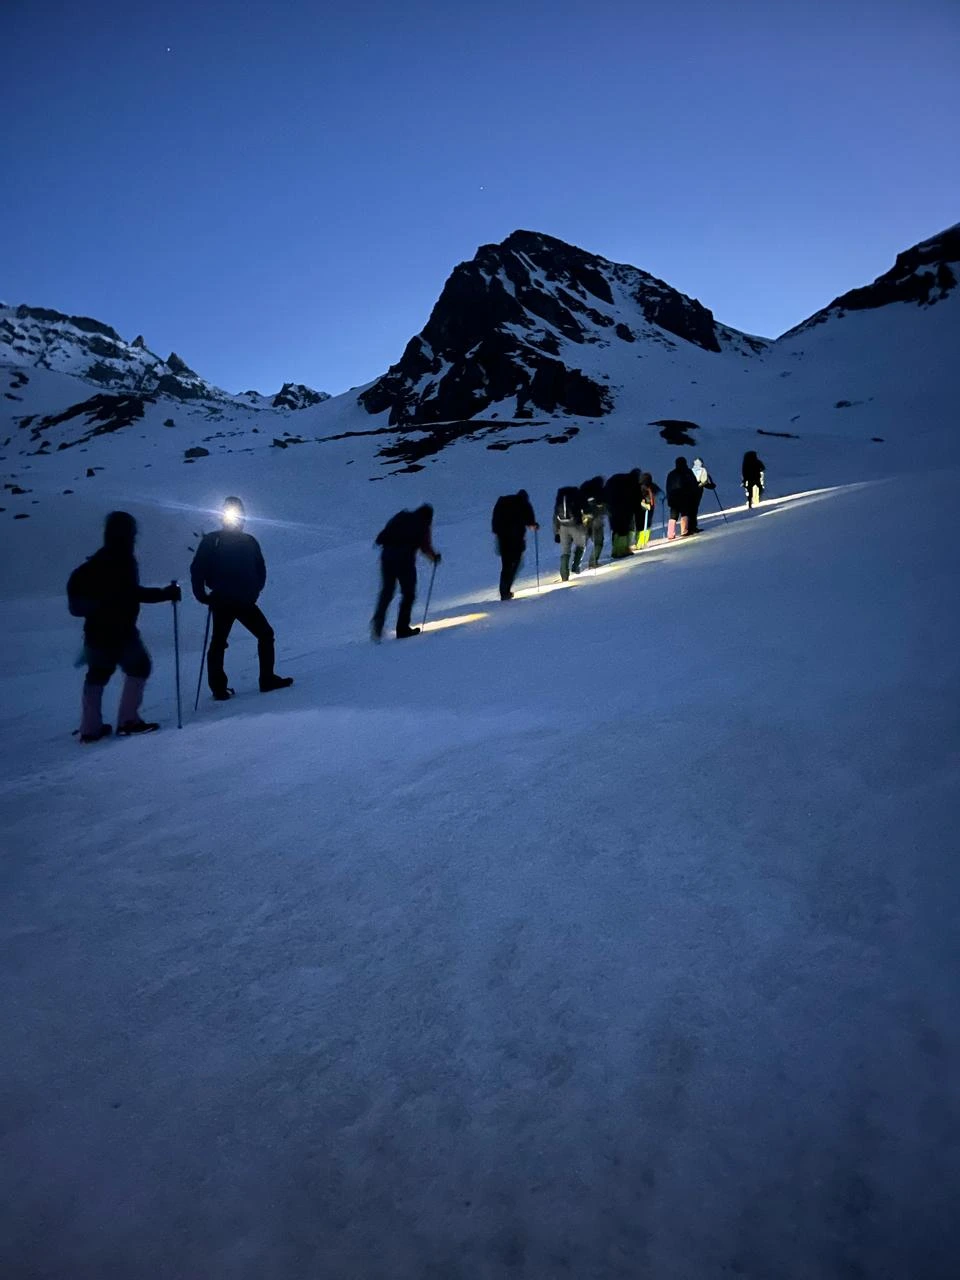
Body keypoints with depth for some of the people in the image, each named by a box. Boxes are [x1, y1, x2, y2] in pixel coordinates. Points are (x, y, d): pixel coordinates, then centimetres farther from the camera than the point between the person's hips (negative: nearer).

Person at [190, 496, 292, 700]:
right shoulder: (212, 541, -2)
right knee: (218, 643, -1)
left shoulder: (249, 541, 9)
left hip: (245, 601, 4)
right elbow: (197, 569, -3)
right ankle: (218, 688, 7)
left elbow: (260, 570, 16)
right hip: (221, 603, -4)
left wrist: (254, 591, 5)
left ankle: (267, 679, 9)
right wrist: (202, 595, -8)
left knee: (266, 635, 2)